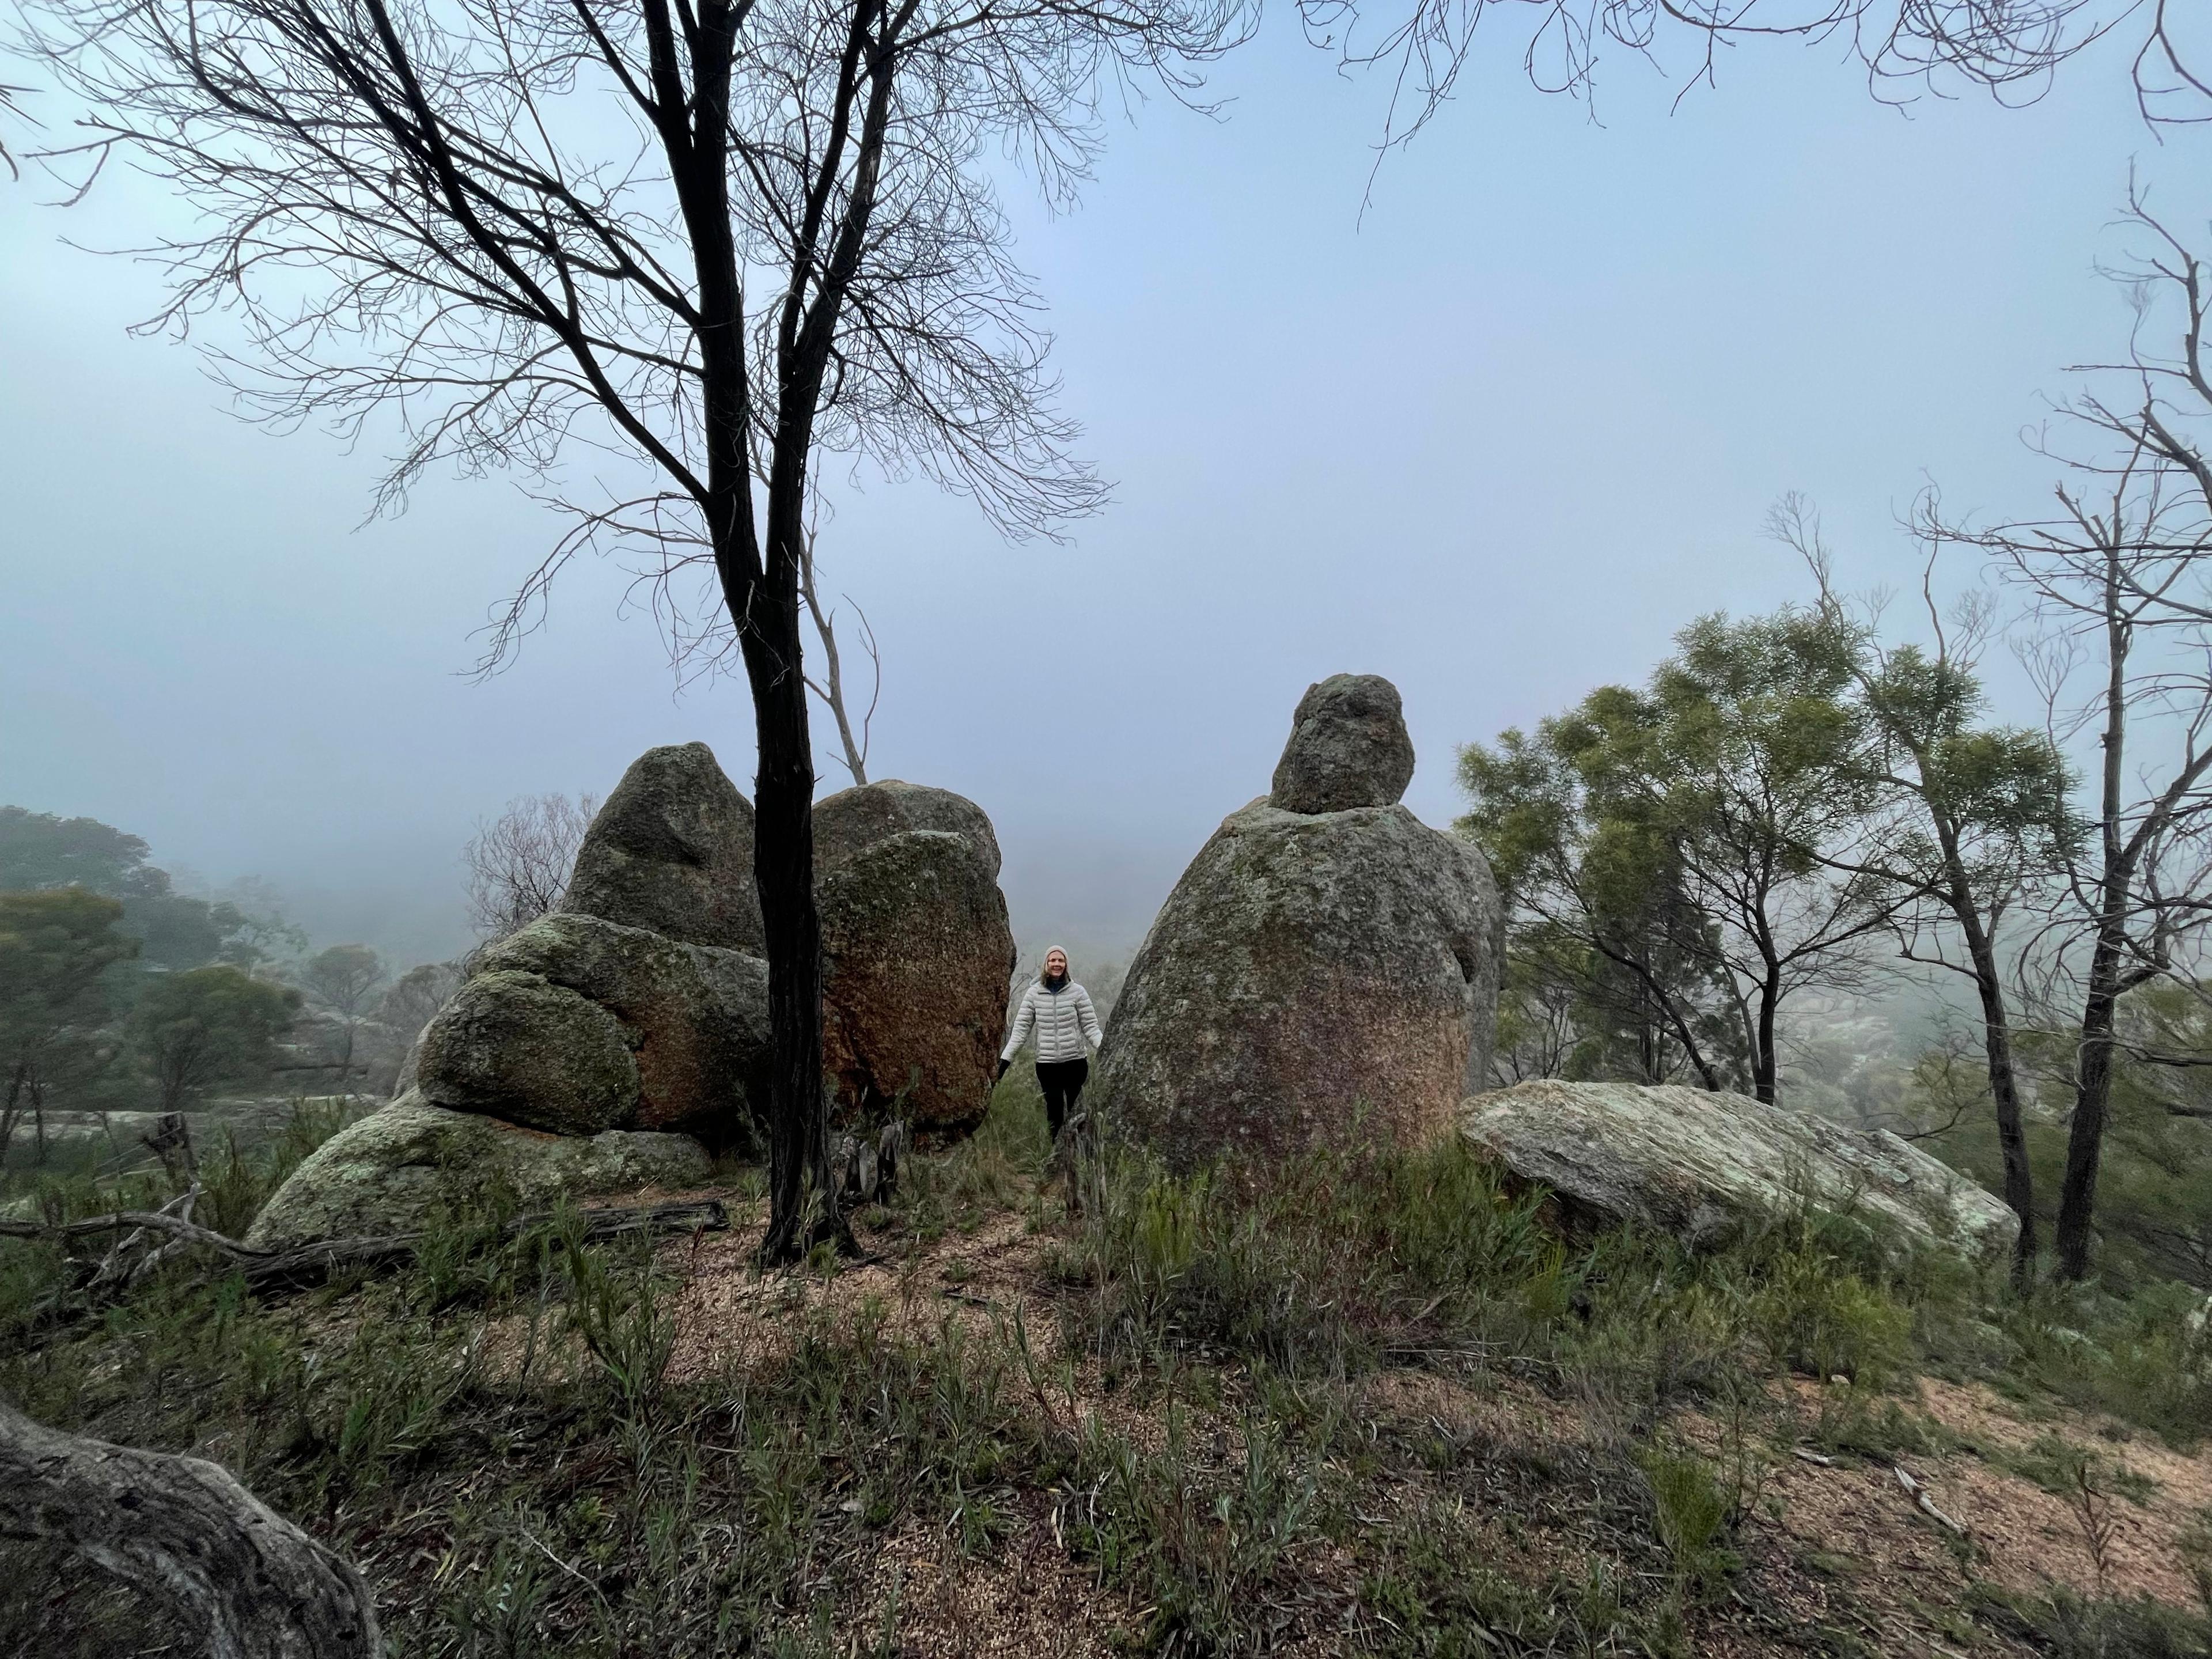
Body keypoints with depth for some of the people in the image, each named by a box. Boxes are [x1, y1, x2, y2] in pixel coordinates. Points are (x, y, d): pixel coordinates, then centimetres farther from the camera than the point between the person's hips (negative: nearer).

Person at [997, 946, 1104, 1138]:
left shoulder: (1077, 992, -1)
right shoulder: (1034, 993, 2)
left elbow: (1090, 1026, -1)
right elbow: (1021, 1029, 1)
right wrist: (1005, 1059, -5)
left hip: (1075, 1061, -1)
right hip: (1047, 1064, 1)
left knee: (1077, 1114, 4)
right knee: (1054, 1114, 5)